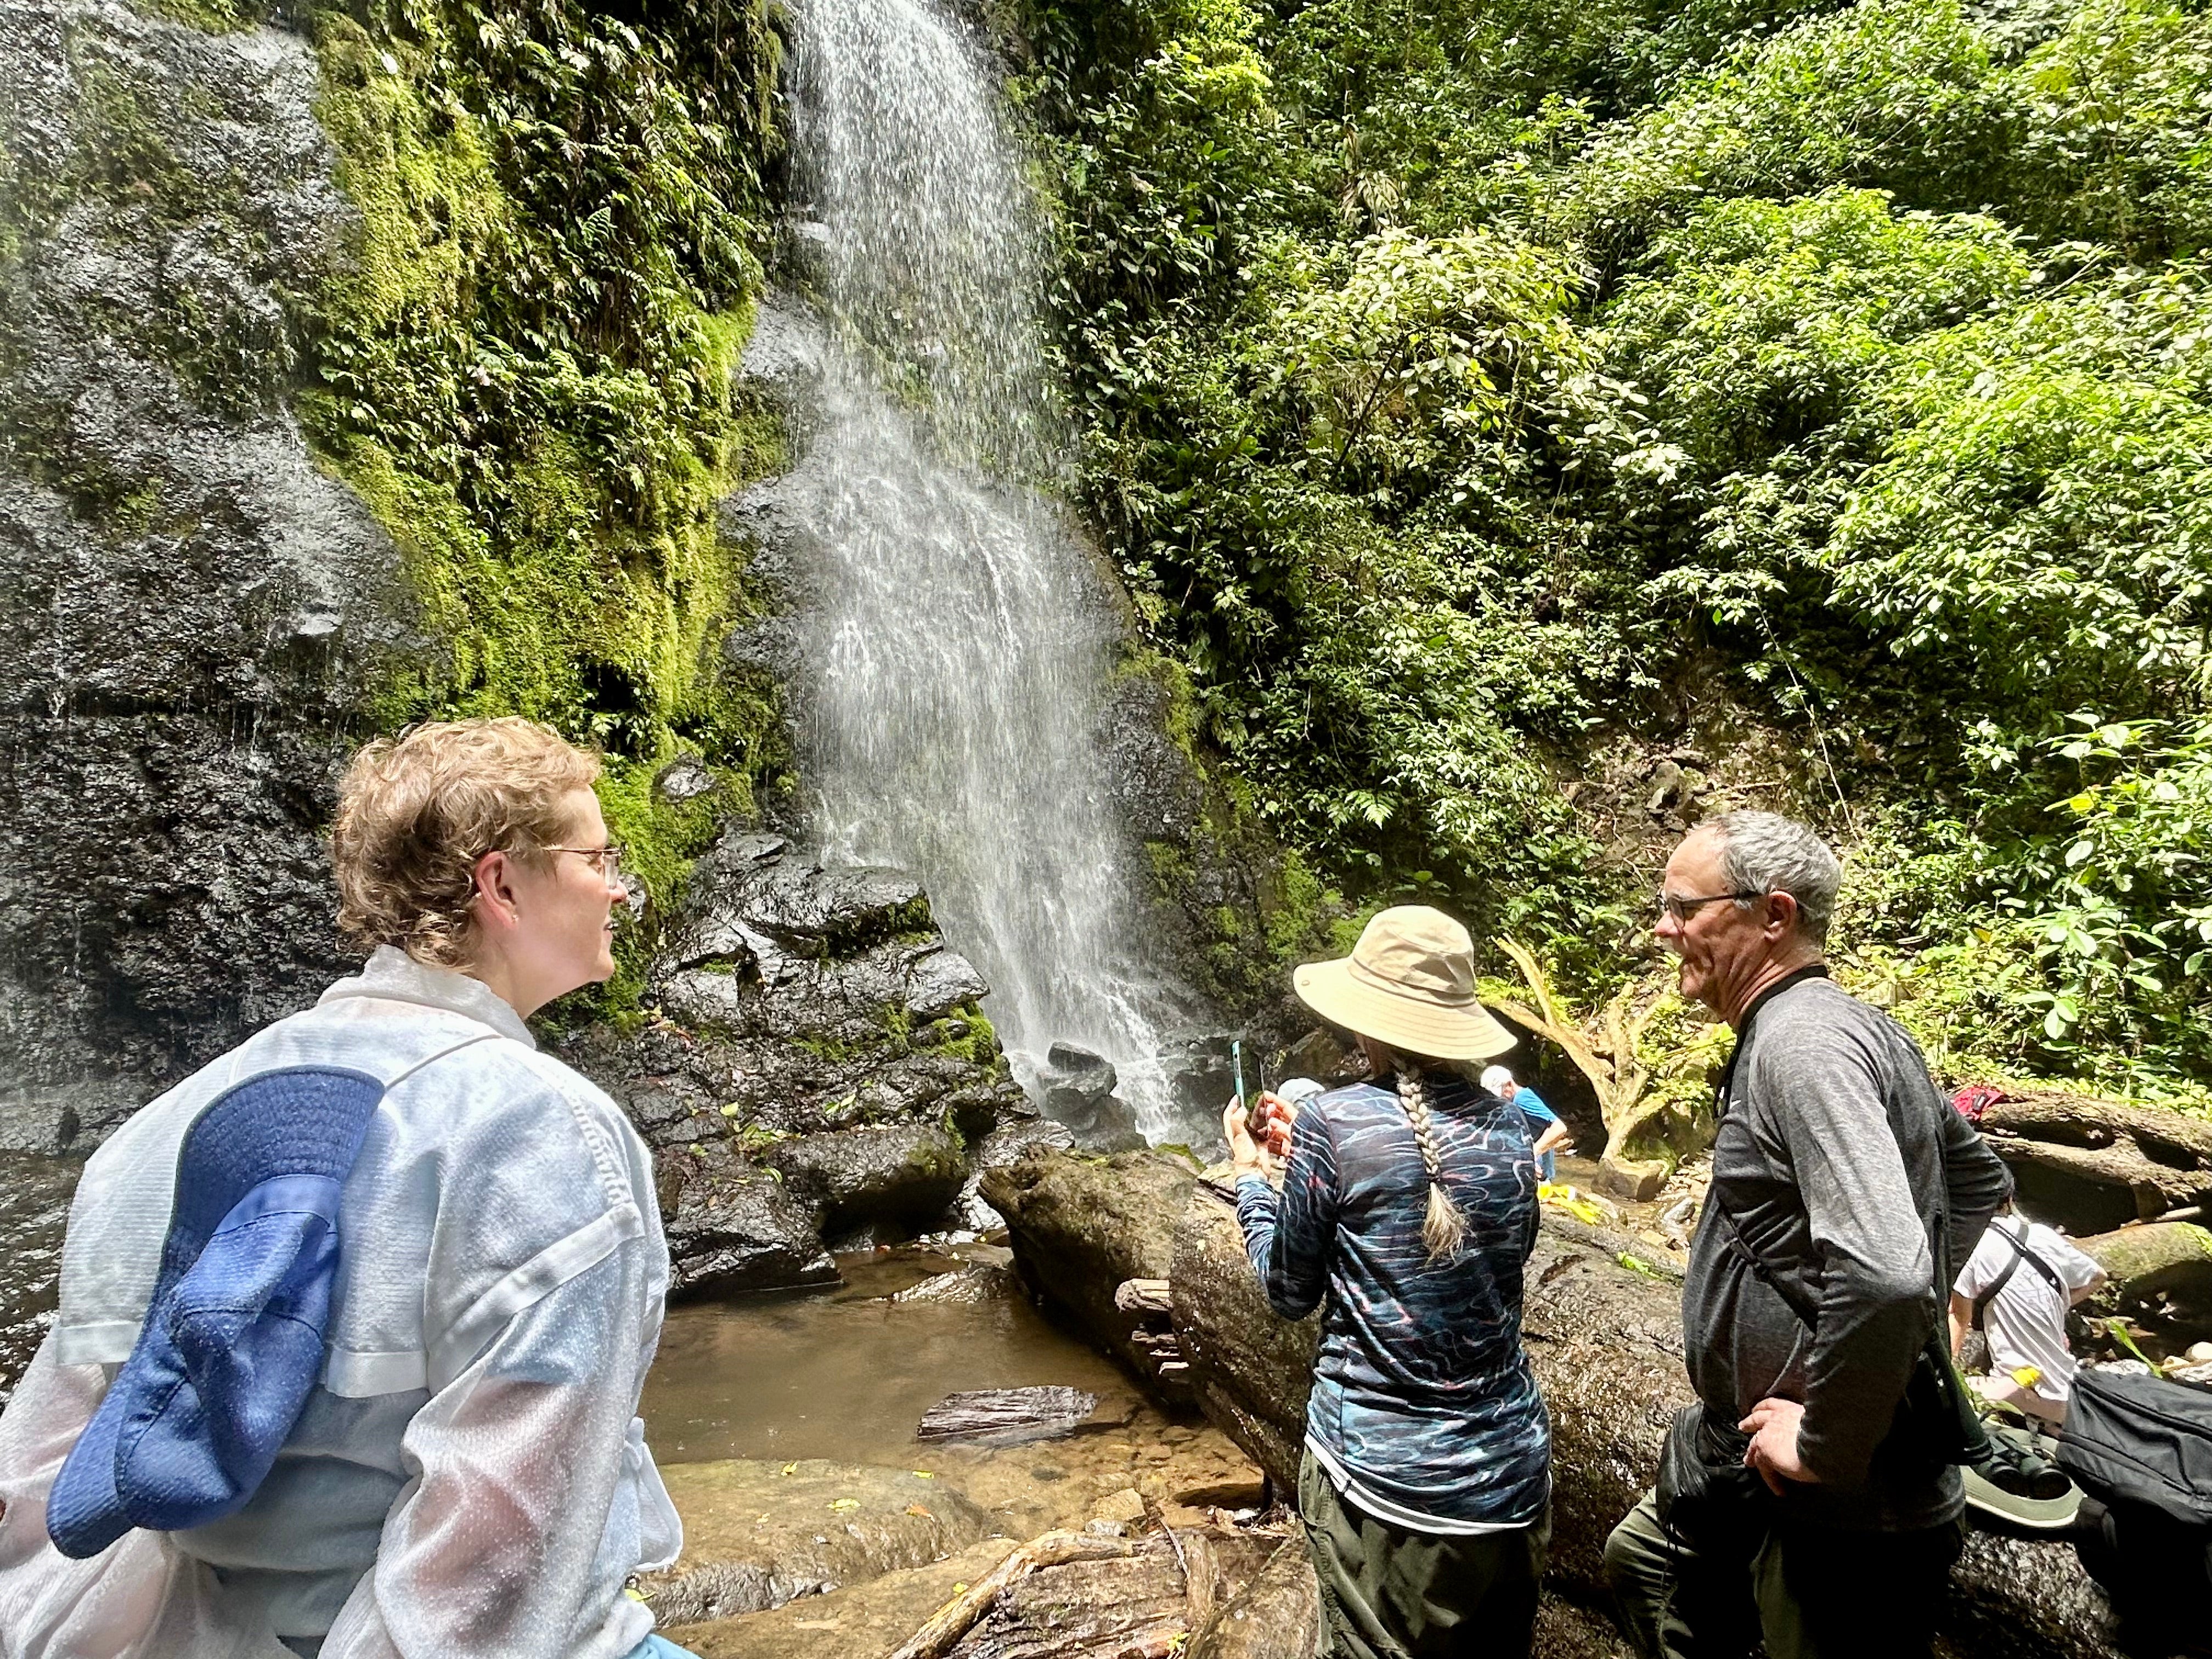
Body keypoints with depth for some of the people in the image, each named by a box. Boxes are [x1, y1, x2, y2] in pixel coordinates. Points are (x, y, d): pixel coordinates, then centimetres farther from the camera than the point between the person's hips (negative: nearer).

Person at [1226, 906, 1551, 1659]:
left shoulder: (1332, 1124, -16)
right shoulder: (1508, 1127, -2)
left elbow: (1290, 1293, -4)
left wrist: (1252, 1175, 12)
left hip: (1384, 1485, -4)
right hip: (1513, 1476, 5)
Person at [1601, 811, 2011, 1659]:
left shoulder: (1803, 1041, -24)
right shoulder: (1857, 1026, 9)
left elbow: (1885, 1273, -35)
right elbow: (1980, 1180, 22)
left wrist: (1825, 1449, -23)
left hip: (1840, 1510, -10)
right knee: (1641, 1559, 25)